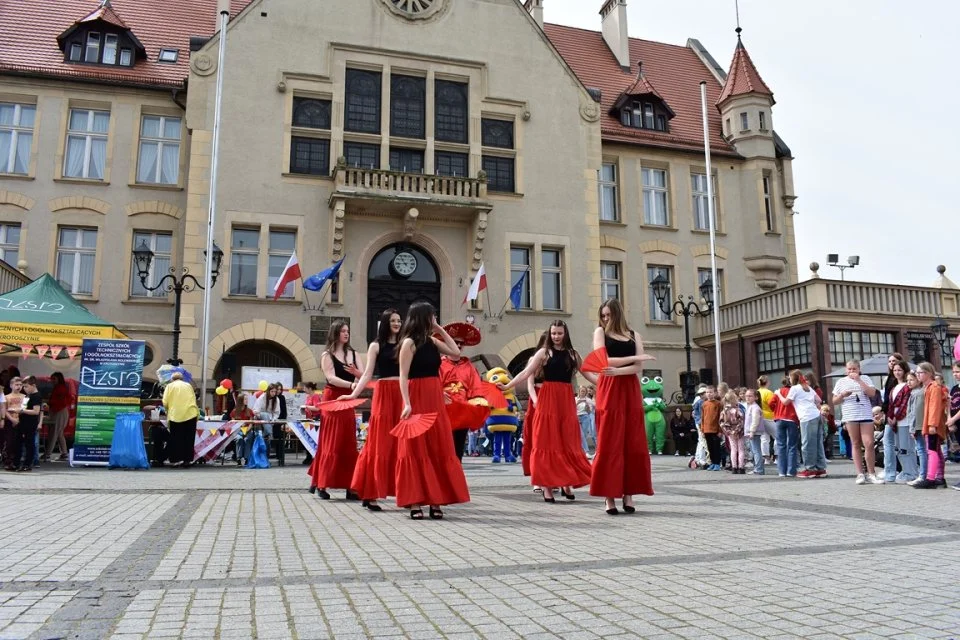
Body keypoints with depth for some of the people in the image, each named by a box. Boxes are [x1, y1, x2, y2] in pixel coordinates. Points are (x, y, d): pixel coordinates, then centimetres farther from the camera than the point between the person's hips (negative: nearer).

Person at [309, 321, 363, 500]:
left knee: (349, 444, 3)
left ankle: (349, 485, 6)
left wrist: (356, 372, -19)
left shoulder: (352, 353, 11)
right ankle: (321, 485, 4)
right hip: (332, 400, -5)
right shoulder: (327, 355, -3)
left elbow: (364, 376, 4)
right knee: (331, 443, -4)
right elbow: (331, 378, -17)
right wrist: (351, 384, -30)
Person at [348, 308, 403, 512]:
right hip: (383, 394, -3)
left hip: (402, 395, 4)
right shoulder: (376, 346, 6)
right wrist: (353, 394, -13)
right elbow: (368, 374, 0)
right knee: (380, 443, -5)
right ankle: (370, 493, -1)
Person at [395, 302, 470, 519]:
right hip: (417, 399, -7)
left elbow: (456, 353, 9)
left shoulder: (432, 341, 12)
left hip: (435, 399, 7)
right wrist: (407, 403, -23)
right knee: (417, 449, -2)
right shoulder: (409, 342, -8)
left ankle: (435, 501, 13)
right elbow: (403, 376, -14)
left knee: (438, 449, 7)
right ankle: (415, 503, 3)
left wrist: (441, 331, 8)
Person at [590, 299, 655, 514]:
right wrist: (634, 358, -7)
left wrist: (617, 371, -15)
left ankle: (628, 493, 6)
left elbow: (639, 367, 2)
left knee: (633, 442, 0)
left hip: (630, 391, 3)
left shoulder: (633, 335, 14)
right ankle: (609, 495, -4)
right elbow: (604, 361, -6)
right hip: (609, 391, -3)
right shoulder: (600, 332, 8)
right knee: (609, 443, -6)